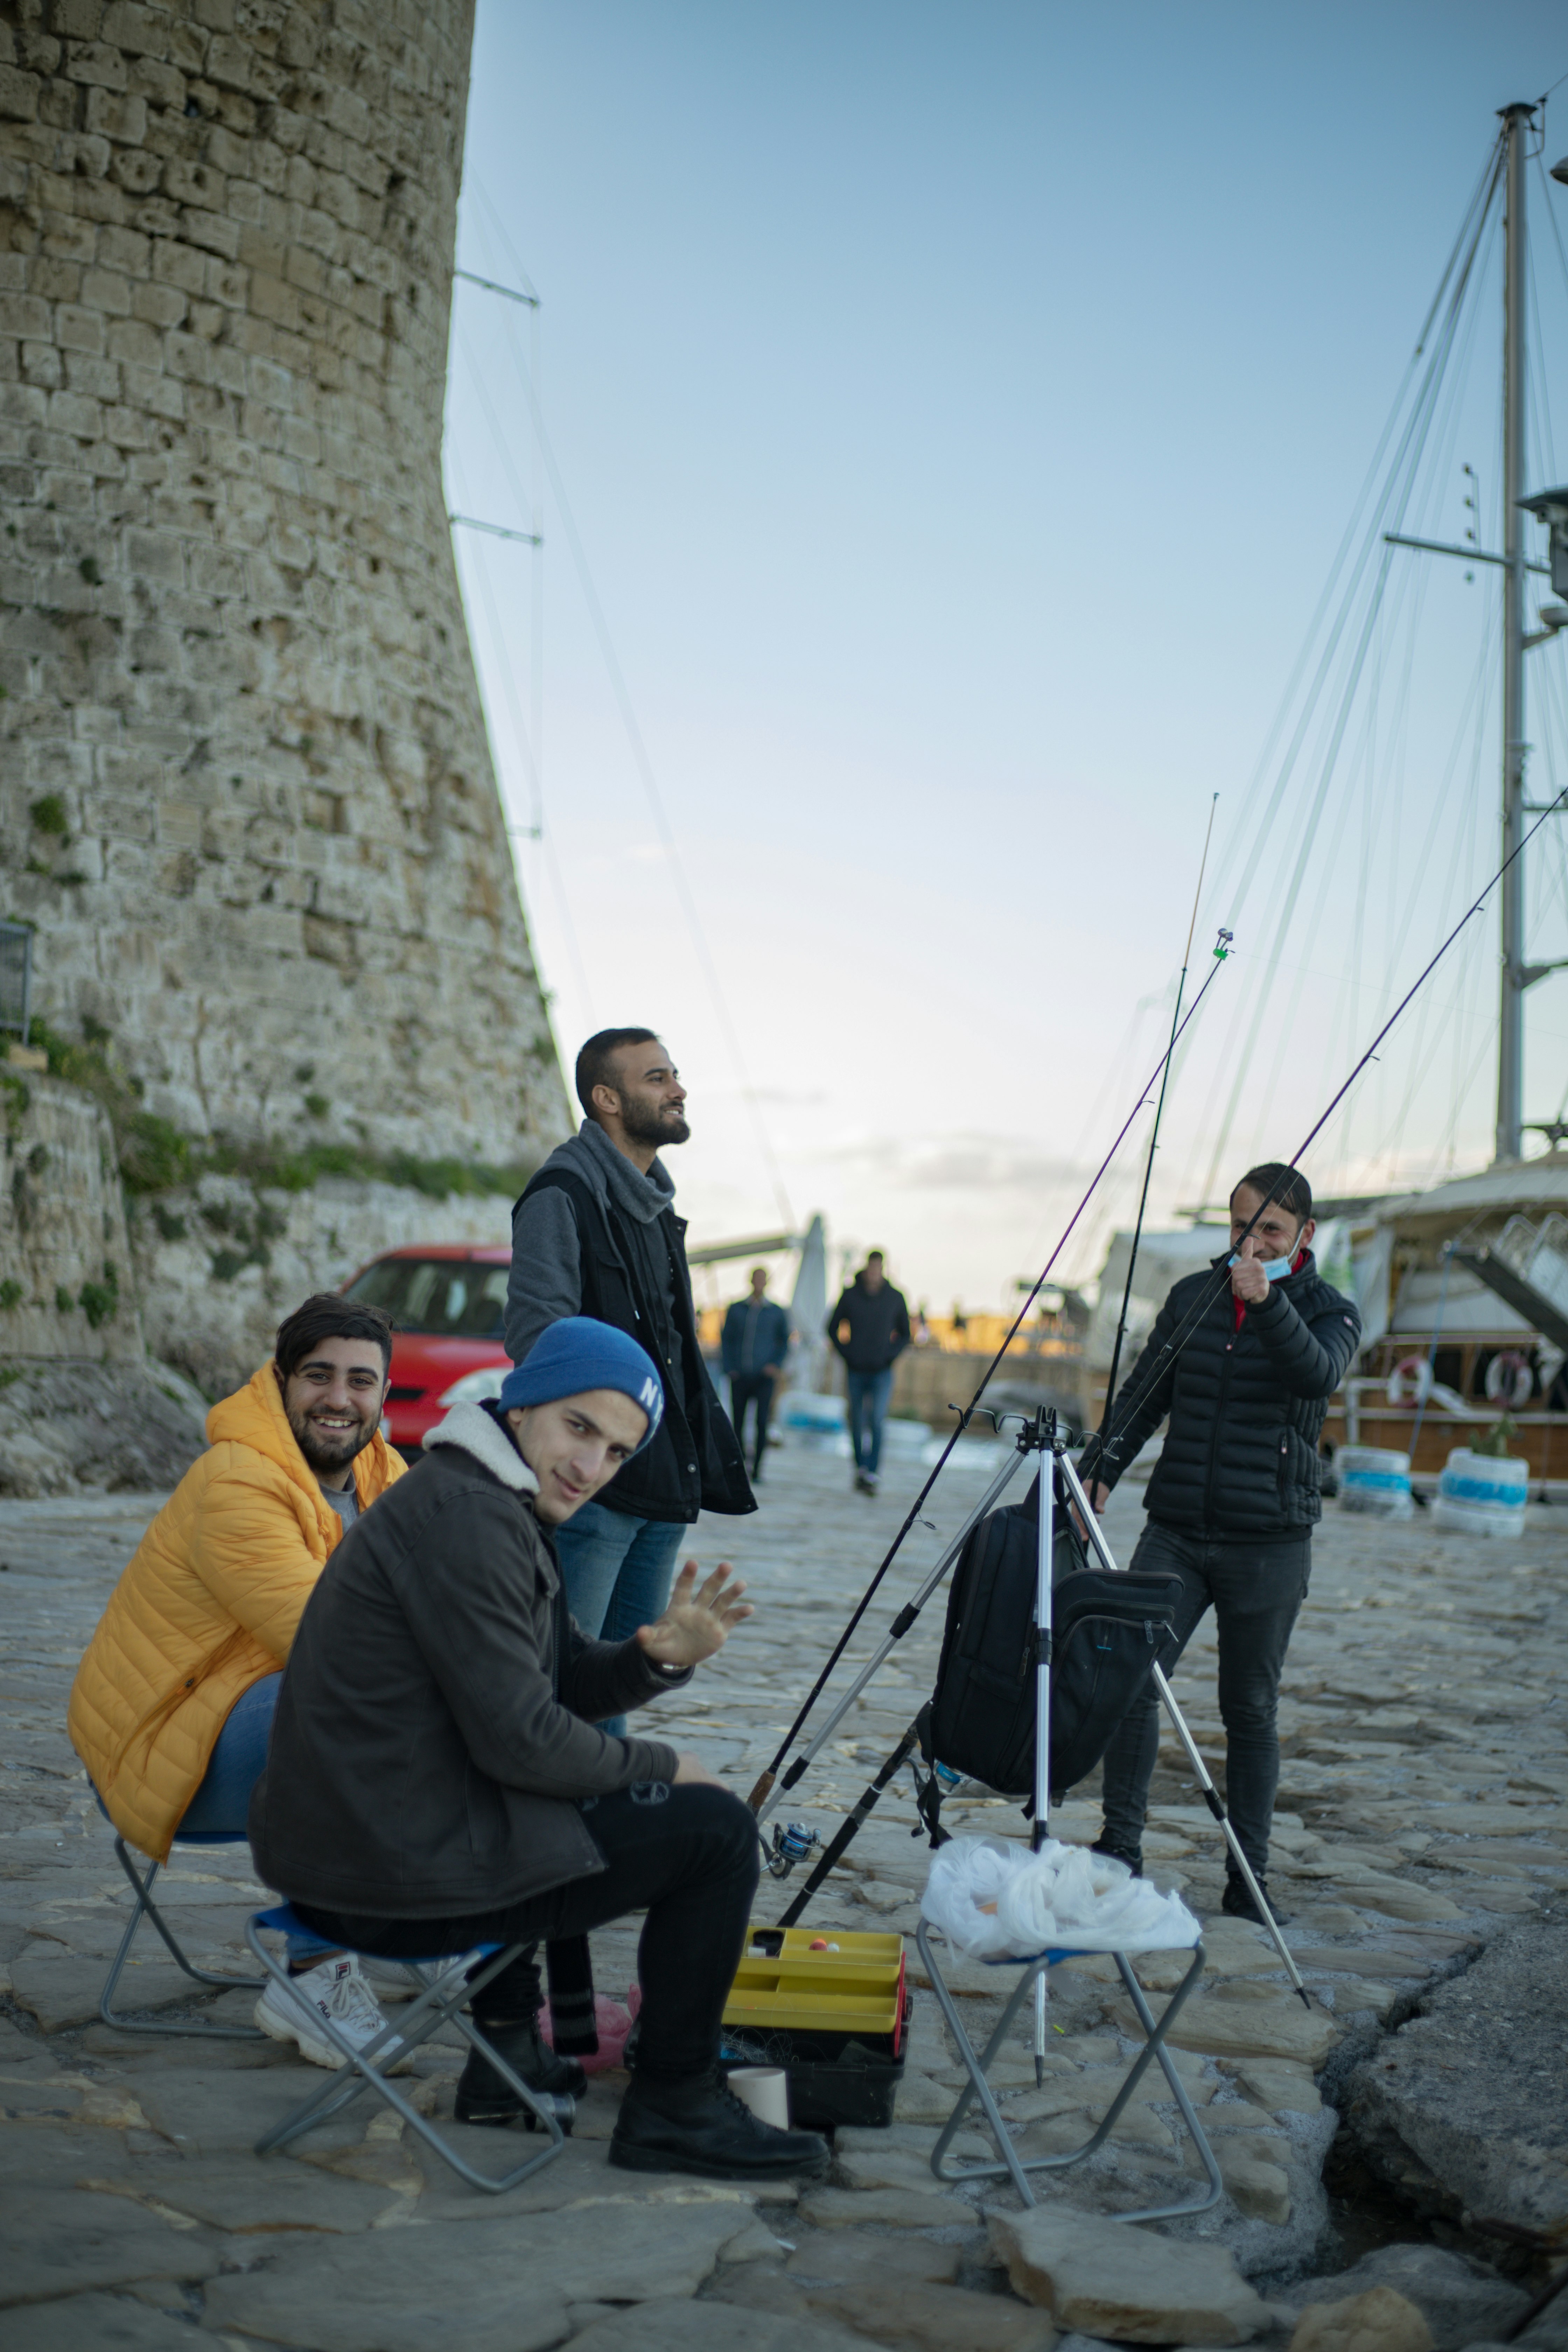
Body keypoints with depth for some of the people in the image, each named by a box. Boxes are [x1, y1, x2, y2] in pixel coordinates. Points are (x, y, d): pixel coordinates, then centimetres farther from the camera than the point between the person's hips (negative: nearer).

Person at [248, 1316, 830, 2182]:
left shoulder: (501, 1507, 12)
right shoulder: (466, 1517, -20)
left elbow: (560, 1681, 17)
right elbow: (521, 1740, -21)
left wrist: (657, 1656, -3)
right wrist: (660, 1767, -6)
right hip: (400, 1880, -11)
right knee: (714, 1829, -4)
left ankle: (507, 2052, 36)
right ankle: (674, 2107, 9)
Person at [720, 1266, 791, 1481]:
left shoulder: (777, 1313, 7)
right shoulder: (736, 1309, 10)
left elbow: (785, 1342, 13)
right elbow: (726, 1340, 12)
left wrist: (776, 1365, -2)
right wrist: (729, 1368, 1)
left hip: (764, 1377, -1)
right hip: (739, 1377, 2)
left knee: (762, 1423, -10)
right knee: (738, 1423, 2)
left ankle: (757, 1469, -3)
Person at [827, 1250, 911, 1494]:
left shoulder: (895, 1297, 1)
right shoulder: (850, 1295, -1)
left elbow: (905, 1333, 12)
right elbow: (833, 1328, 10)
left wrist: (891, 1355, -2)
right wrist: (847, 1353, -1)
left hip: (882, 1372, -1)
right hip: (856, 1371, 1)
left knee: (877, 1420, -16)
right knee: (857, 1424, 8)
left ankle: (871, 1475, -17)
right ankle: (860, 1469, 24)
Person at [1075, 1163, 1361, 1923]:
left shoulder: (1331, 1312, 0)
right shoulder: (1193, 1296, 10)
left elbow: (1317, 1377, -22)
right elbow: (1143, 1396, 14)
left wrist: (1269, 1302, -37)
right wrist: (1100, 1470, 1)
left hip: (1269, 1544, -3)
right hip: (1175, 1532, 3)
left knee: (1250, 1711, 4)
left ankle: (1249, 1875, 16)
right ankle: (1120, 1846, 0)